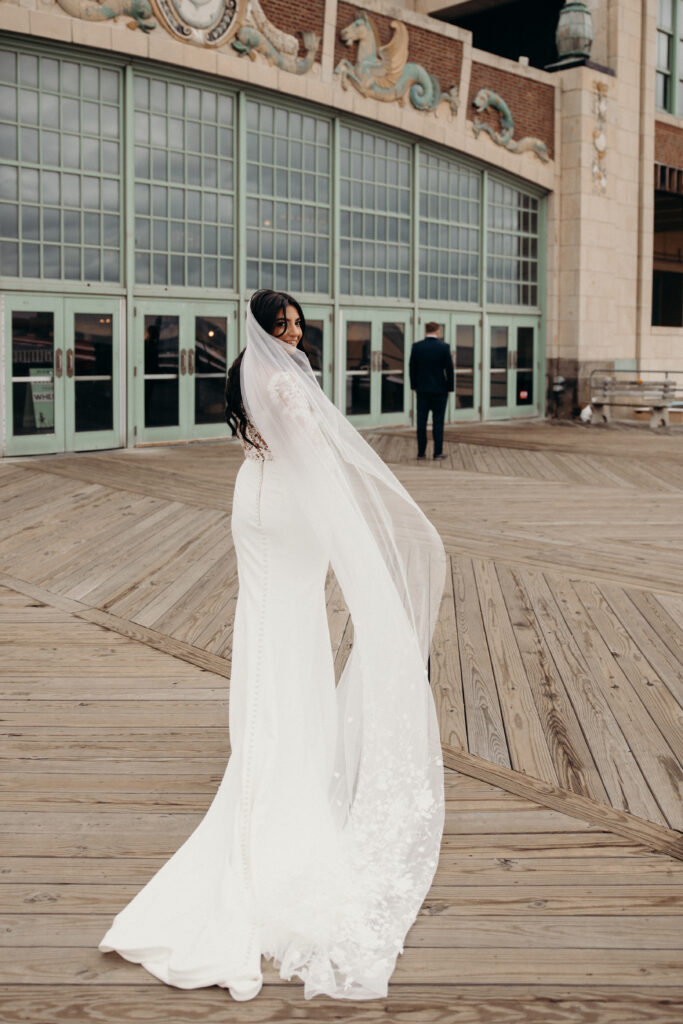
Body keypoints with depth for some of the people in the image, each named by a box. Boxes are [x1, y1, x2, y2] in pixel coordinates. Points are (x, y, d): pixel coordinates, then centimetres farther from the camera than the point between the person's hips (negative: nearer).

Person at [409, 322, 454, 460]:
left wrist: (414, 386, 12)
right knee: (438, 422, 2)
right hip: (439, 390, -2)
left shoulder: (416, 346, -2)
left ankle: (421, 452, 7)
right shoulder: (444, 347, -7)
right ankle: (438, 452, 3)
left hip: (422, 389, 2)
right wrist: (449, 387, 5)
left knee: (421, 421, 6)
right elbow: (449, 368, -4)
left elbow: (412, 367, 3)